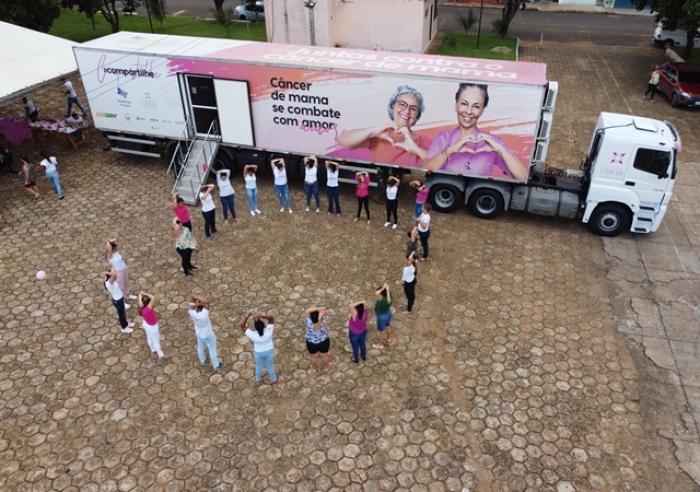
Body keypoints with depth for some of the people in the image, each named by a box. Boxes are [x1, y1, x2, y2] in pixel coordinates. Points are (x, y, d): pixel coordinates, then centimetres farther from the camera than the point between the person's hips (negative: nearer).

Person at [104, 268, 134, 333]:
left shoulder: (110, 280, -11)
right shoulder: (108, 284, -37)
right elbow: (114, 274, -53)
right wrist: (112, 270, -35)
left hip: (120, 299, 8)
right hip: (117, 301, -8)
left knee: (123, 312, 29)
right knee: (121, 314, 16)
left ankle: (126, 324, 53)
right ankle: (124, 328, 39)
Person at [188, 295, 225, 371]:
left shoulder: (192, 312, -30)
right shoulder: (204, 315, -45)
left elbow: (192, 298, -25)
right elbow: (206, 301, -56)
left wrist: (197, 304, -40)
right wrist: (195, 297, -49)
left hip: (199, 333, 6)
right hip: (208, 335, -5)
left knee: (200, 347, 32)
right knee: (212, 350, 19)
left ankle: (202, 360, 59)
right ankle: (216, 365, 42)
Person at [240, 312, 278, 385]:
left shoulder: (253, 335, -33)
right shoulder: (268, 331, -32)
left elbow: (242, 326, -28)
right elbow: (271, 318, -30)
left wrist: (247, 316, -28)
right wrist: (260, 316, -41)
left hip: (258, 353, 0)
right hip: (269, 351, 0)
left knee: (258, 366, 25)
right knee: (270, 366, 22)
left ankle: (257, 380, 49)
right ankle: (274, 380, 42)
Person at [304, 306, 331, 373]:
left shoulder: (310, 323, -36)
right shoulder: (323, 322, -32)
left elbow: (306, 311, -34)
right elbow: (324, 312, -22)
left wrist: (318, 308, -39)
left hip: (311, 344, 0)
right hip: (324, 342, 1)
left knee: (313, 356, 28)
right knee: (324, 355, 28)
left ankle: (314, 368, 53)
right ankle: (326, 367, 52)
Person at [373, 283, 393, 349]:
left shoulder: (383, 300, -42)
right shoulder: (389, 296, -22)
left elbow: (376, 293, -58)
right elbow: (389, 289, -5)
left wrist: (383, 288, -47)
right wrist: (386, 288, -28)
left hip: (382, 317, -7)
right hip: (388, 313, 7)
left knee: (381, 331, 16)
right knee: (388, 326, 29)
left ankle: (380, 344, 39)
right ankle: (387, 339, 54)